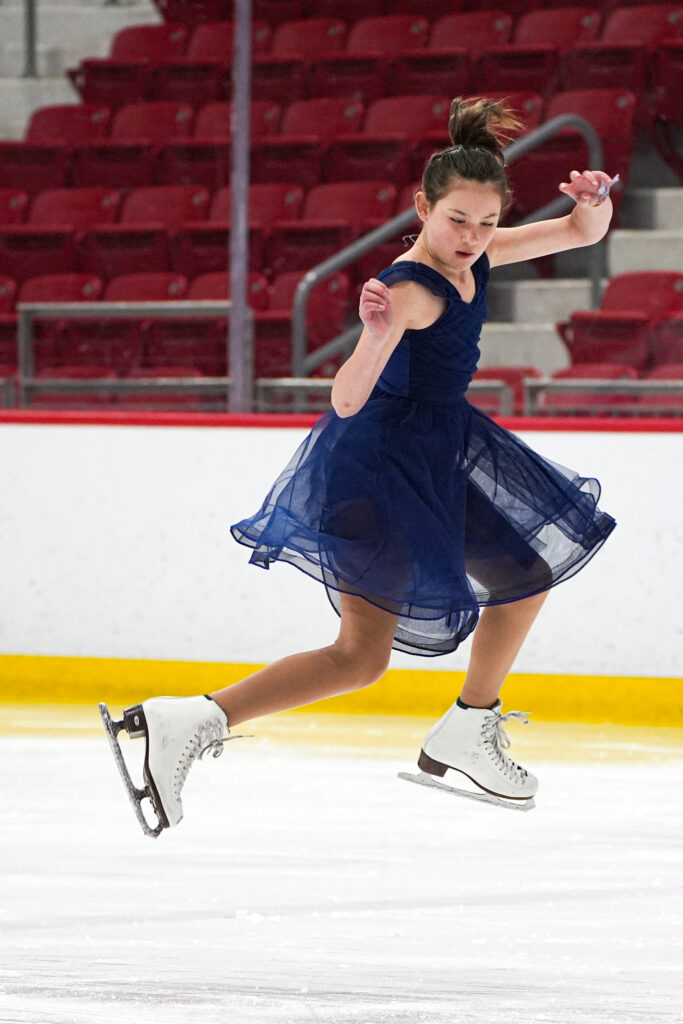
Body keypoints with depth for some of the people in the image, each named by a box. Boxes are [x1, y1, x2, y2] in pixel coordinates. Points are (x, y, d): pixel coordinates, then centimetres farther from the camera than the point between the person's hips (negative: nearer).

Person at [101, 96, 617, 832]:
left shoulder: (473, 256, -2)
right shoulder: (414, 289, -27)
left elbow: (581, 235, 9)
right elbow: (347, 400, -36)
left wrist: (594, 204, -15)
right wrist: (377, 335, -55)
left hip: (438, 454, 9)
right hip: (379, 466, -9)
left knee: (528, 575, 23)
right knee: (362, 656, -14)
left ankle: (465, 736, 37)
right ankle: (189, 723, -19)